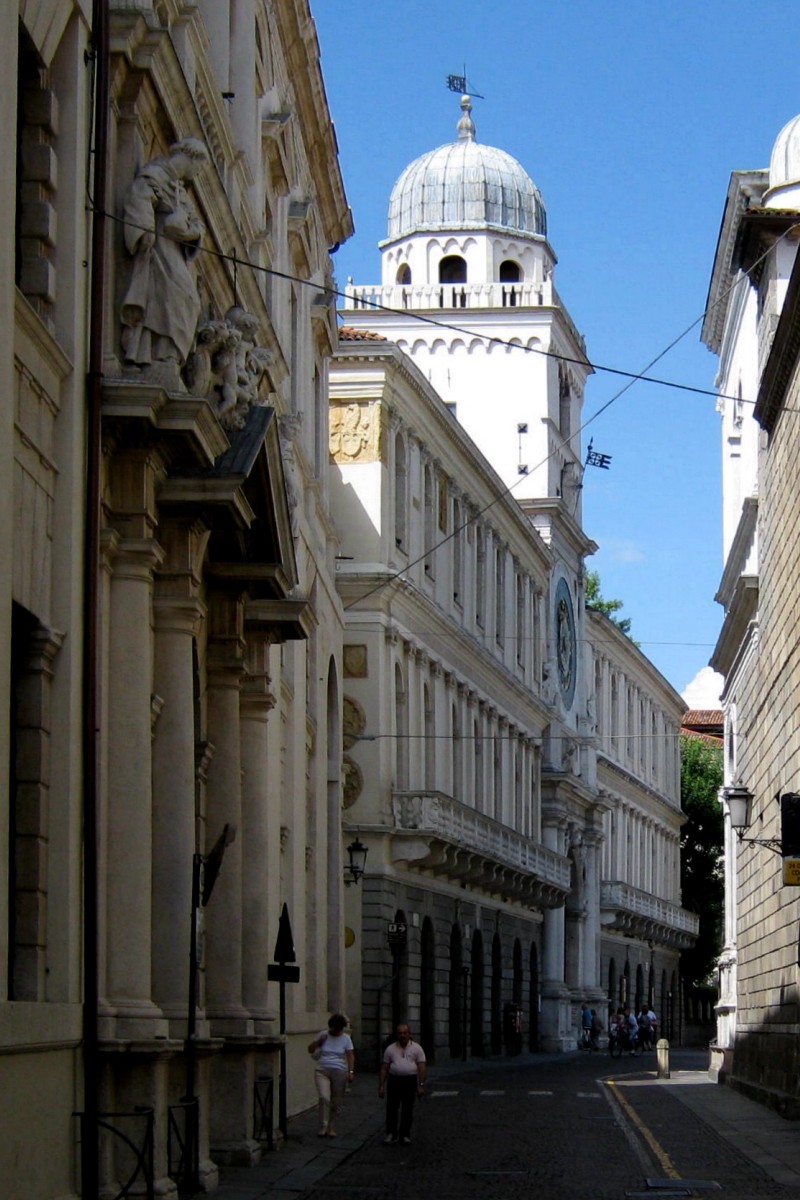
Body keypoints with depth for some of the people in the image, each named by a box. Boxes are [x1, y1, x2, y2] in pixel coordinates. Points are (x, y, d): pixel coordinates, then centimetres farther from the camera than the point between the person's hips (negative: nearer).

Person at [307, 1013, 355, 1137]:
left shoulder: (346, 1038, 3)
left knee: (336, 1103, 4)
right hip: (322, 1072, 0)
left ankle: (332, 1128, 17)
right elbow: (310, 1050, 10)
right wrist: (318, 1041, -7)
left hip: (339, 1072, 0)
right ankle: (323, 1127, -13)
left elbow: (350, 1056, -2)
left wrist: (351, 1072, -13)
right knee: (324, 1098, -18)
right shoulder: (323, 1035, 5)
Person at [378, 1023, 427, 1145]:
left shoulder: (416, 1048, 2)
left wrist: (421, 1085, -8)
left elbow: (422, 1067, -1)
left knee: (408, 1110, 2)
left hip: (410, 1081, -1)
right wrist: (381, 1086, 1)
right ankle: (391, 1134, 8)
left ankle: (405, 1135, 10)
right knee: (391, 1108, -1)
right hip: (394, 1080, 1)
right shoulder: (390, 1049, 6)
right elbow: (384, 1068, 7)